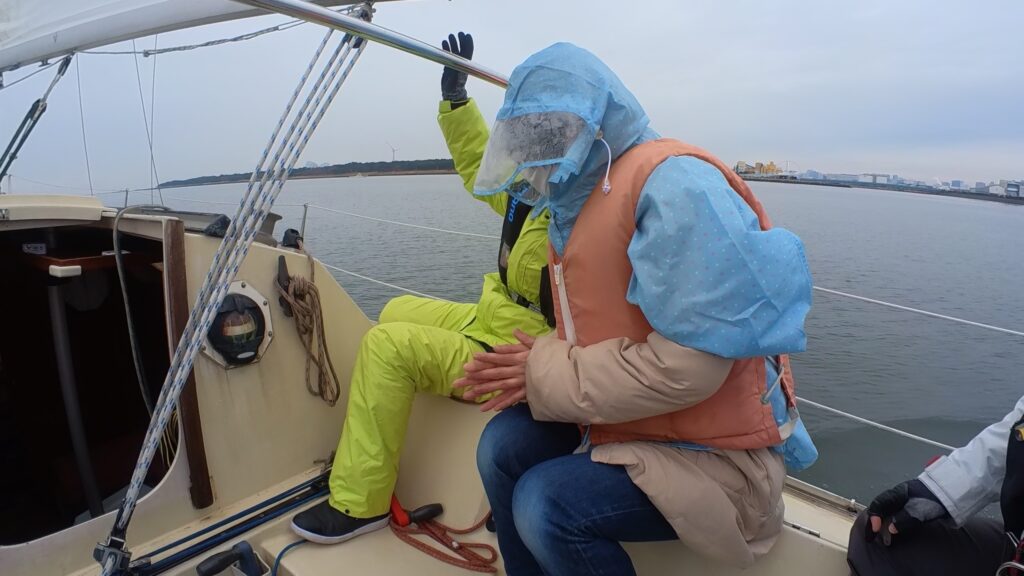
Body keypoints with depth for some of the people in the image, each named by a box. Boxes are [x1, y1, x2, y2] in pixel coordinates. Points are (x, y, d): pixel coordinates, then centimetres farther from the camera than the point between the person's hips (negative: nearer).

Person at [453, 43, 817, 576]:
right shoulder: (582, 202, 6)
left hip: (716, 453, -8)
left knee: (547, 506, -22)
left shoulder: (673, 183, -23)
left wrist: (547, 377, -17)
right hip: (628, 424, 8)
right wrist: (539, 366, -8)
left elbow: (685, 366, -30)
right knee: (503, 447, -1)